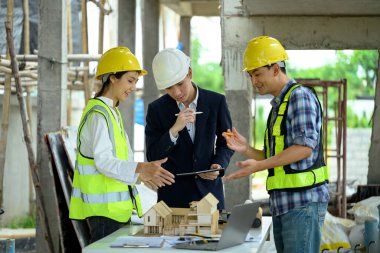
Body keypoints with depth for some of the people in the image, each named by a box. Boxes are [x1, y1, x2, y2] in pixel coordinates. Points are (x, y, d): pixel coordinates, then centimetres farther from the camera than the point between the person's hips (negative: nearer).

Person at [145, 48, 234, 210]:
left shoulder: (216, 102, 0)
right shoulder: (157, 109, -1)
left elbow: (225, 143, 11)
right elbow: (152, 157, -5)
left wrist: (219, 165, -10)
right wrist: (175, 129, -19)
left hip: (208, 187, 1)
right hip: (173, 194, 0)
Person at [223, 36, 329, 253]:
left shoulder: (300, 96, -7)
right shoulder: (278, 105, 22)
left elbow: (305, 146, -19)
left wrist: (258, 166, -23)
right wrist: (246, 149, 5)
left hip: (303, 202, -9)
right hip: (282, 203, 9)